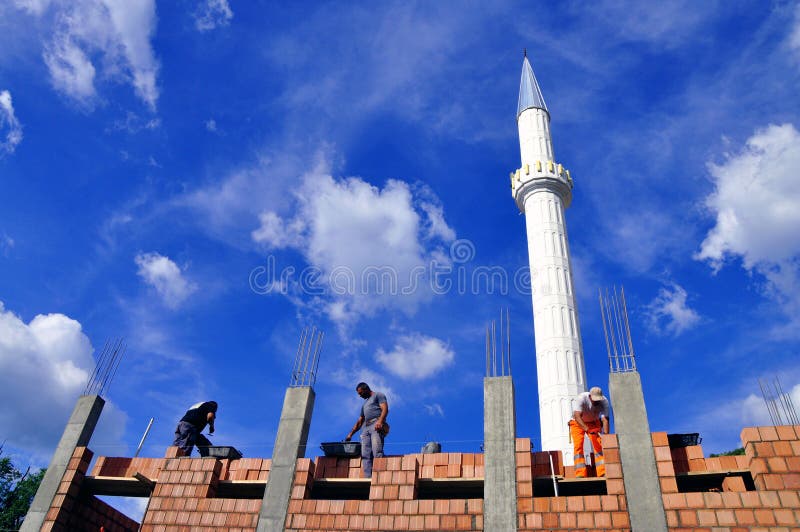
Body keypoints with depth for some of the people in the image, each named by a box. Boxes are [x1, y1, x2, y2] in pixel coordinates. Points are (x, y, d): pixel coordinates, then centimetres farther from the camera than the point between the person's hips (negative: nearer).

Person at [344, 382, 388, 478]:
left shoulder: (378, 395, 14)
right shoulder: (364, 404, 36)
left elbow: (385, 409, -3)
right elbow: (359, 422, 36)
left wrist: (380, 421, -21)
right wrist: (350, 434, 29)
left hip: (376, 425, -8)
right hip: (366, 428, 8)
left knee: (377, 452, -23)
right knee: (365, 455, -10)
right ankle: (368, 478, -21)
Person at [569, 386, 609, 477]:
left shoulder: (604, 402, -26)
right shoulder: (581, 398, -35)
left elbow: (605, 420, -31)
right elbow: (577, 416, -44)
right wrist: (587, 429, -59)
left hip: (594, 422, 2)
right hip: (578, 422, -2)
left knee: (599, 445, -14)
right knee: (578, 446, -17)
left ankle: (603, 473, -14)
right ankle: (580, 474, -20)